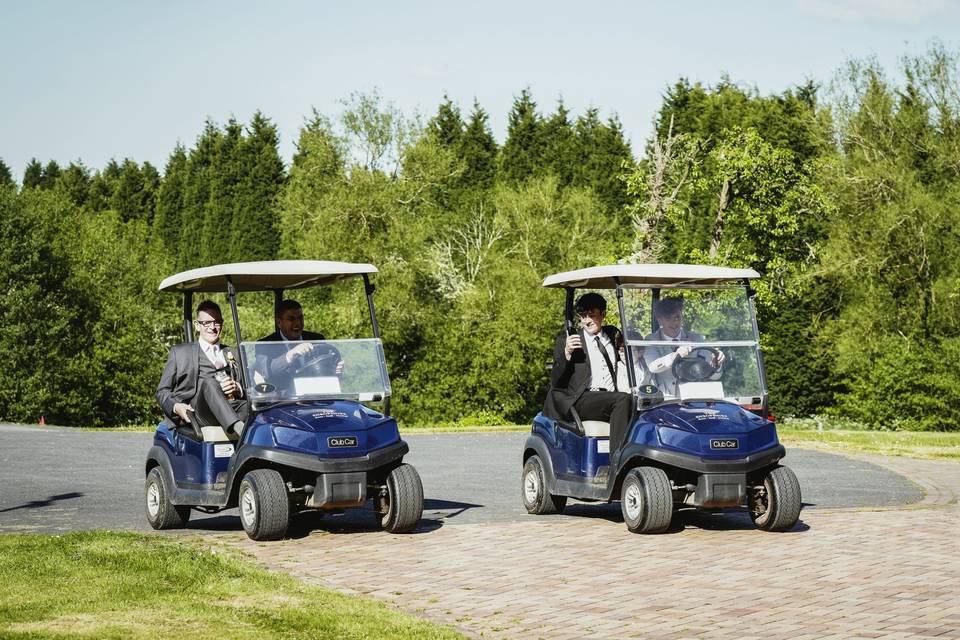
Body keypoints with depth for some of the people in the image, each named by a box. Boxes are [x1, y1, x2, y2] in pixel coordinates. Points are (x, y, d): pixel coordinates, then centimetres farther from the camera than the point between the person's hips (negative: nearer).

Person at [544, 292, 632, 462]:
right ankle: (617, 461, -42)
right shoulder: (566, 339, 10)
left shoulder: (614, 335, 21)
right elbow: (555, 381, 3)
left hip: (612, 399, 4)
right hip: (581, 401, -4)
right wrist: (566, 353, -12)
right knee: (623, 399, -33)